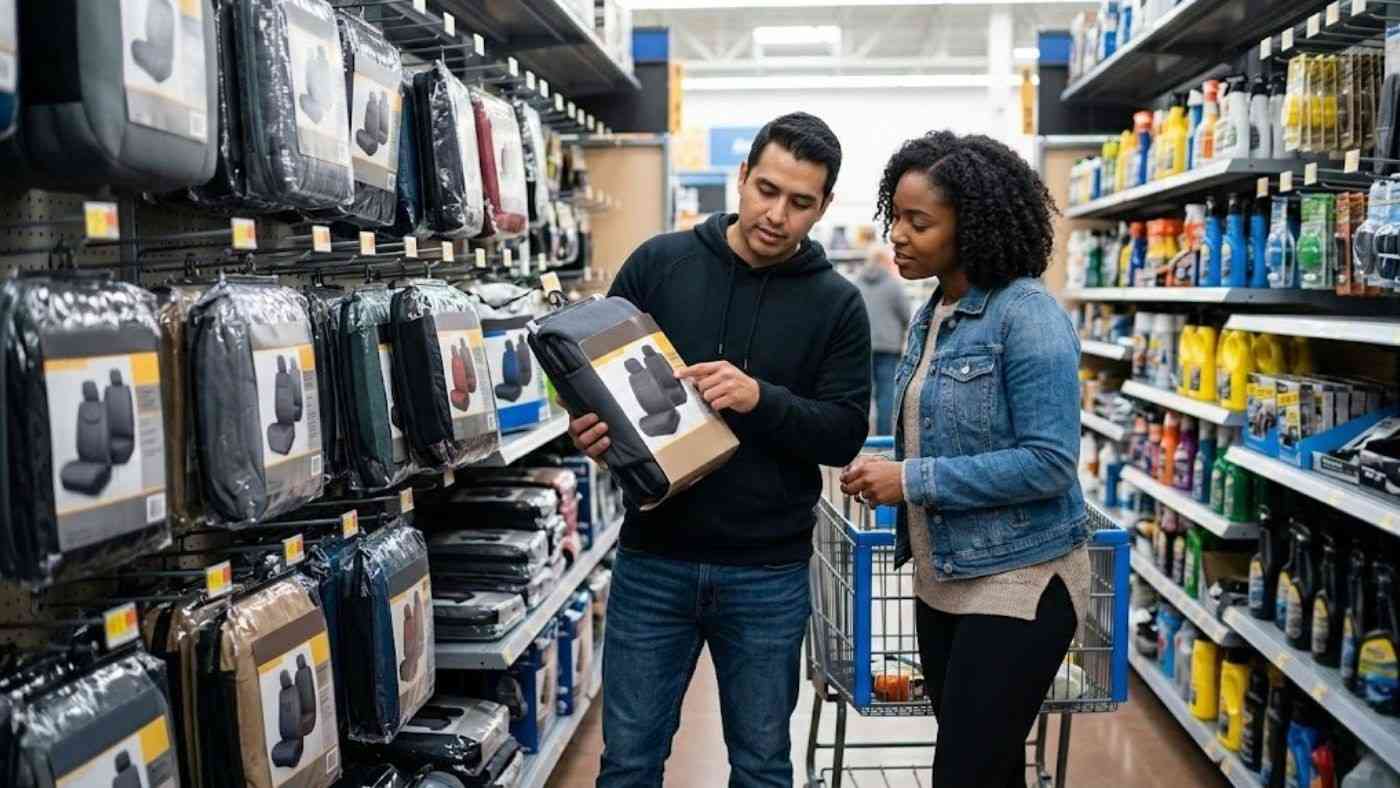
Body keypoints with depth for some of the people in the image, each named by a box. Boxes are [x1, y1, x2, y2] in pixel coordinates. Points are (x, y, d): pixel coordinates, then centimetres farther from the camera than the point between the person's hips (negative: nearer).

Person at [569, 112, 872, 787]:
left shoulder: (837, 304, -1)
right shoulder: (659, 262, 0)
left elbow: (845, 434, -5)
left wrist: (759, 398, -22)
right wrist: (590, 431, -17)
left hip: (769, 574, 0)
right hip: (652, 560, 1)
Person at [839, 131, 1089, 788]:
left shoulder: (1026, 316, -17)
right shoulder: (933, 313, 8)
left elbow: (1049, 462, -22)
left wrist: (913, 481, -21)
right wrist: (885, 472, 1)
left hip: (1017, 583, -8)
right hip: (942, 580, 8)